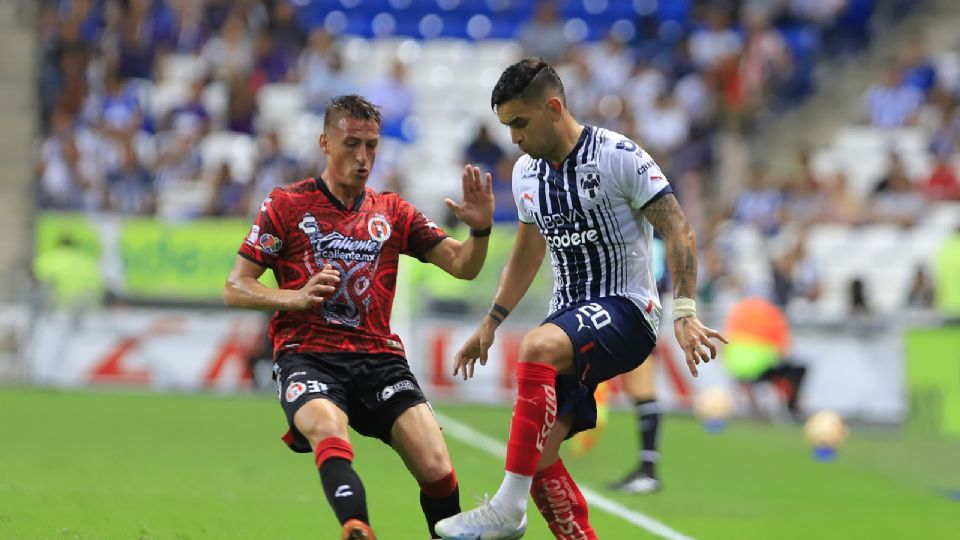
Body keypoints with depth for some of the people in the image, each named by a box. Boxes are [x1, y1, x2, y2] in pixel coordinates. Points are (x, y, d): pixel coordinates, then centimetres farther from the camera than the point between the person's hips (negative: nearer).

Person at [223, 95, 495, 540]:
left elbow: (463, 266, 12)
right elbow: (234, 289, 5)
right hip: (307, 356, -3)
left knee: (437, 470, -18)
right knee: (330, 430, -38)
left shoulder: (391, 212, 16)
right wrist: (297, 297, -14)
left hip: (378, 357, 3)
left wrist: (480, 229, -10)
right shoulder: (286, 205, 6)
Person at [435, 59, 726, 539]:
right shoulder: (526, 173, 9)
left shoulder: (618, 156, -12)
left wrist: (684, 314, -21)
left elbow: (677, 231, -12)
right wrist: (490, 324, 23)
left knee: (538, 347, -36)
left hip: (625, 309, -8)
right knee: (538, 456, -5)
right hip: (571, 317, 8)